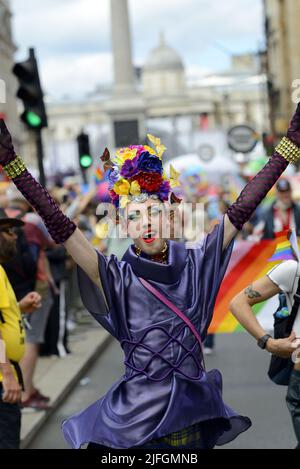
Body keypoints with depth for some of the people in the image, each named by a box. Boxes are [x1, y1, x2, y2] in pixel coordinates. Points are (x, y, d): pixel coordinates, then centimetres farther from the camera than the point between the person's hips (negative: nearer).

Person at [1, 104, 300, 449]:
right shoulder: (117, 278, -7)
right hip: (136, 418, -2)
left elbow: (242, 209, -2)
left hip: (194, 415, 2)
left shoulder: (194, 265, 0)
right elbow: (60, 227, -16)